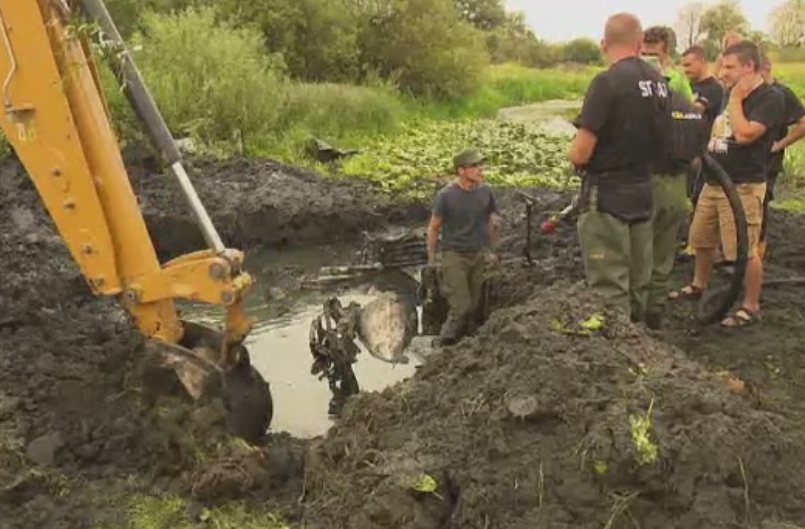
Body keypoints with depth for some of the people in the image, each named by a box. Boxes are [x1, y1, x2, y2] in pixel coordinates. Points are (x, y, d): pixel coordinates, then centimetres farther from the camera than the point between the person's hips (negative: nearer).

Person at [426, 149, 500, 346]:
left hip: (478, 254, 4)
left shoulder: (485, 191, -3)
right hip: (453, 255, -4)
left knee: (473, 305, 5)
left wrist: (491, 250, 13)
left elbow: (493, 220, 12)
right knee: (461, 306, -8)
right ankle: (445, 342, 13)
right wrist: (432, 259, -3)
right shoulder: (446, 195, -14)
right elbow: (433, 228, -5)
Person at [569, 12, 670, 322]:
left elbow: (580, 154, -18)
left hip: (607, 196, -7)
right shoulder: (659, 83, 6)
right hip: (642, 193, 8)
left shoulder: (607, 82, -16)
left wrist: (574, 154, 2)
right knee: (637, 283, 16)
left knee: (609, 288, 0)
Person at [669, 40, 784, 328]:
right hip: (713, 182, 9)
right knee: (701, 240, 18)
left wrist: (735, 100, -15)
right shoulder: (731, 94, 14)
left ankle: (751, 307, 7)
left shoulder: (770, 98, -13)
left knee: (744, 250, -5)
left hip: (743, 187, -8)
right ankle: (698, 285, 37)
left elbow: (744, 134, -25)